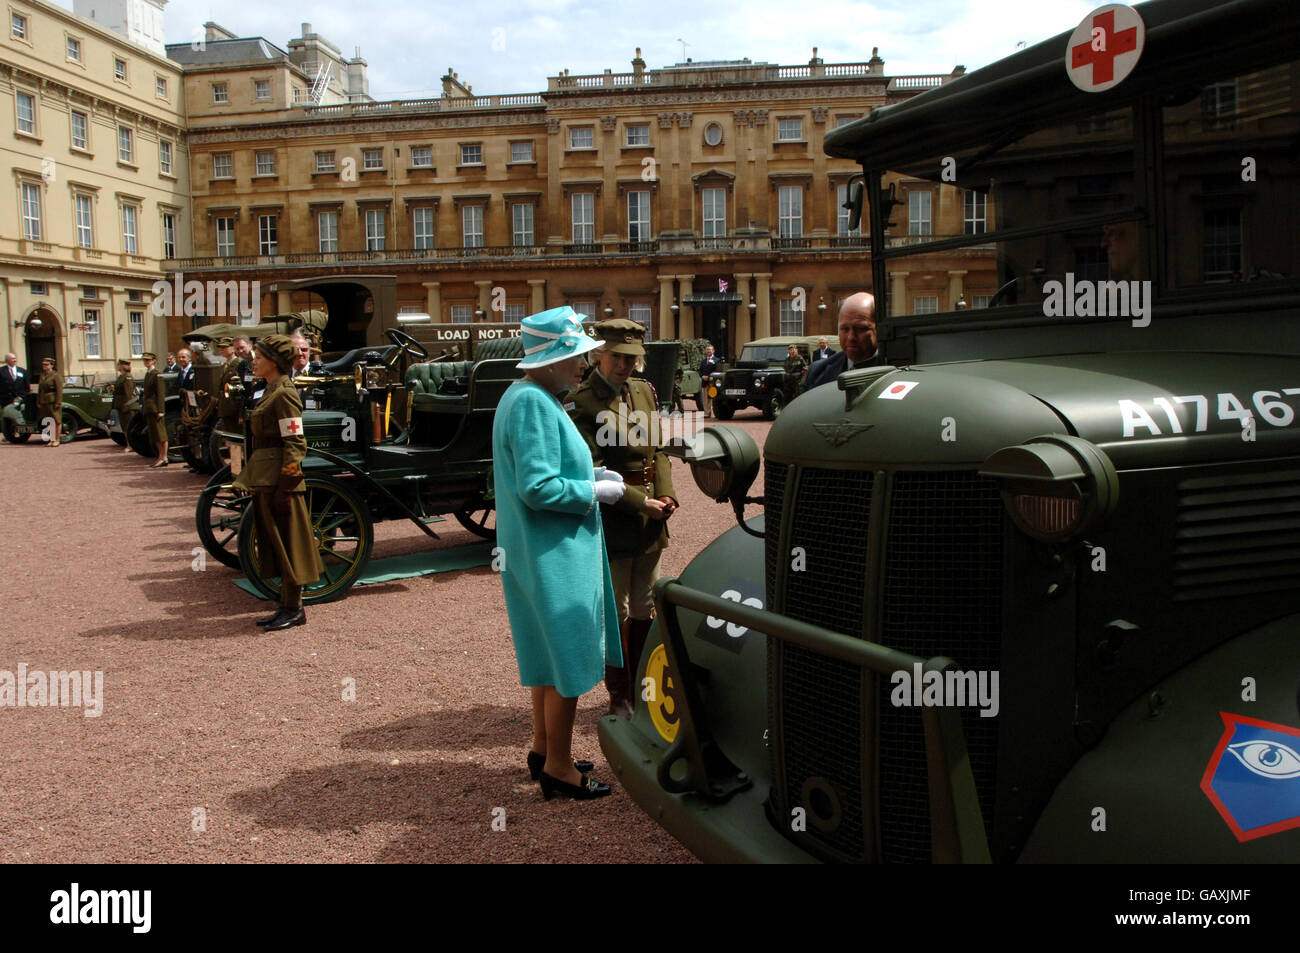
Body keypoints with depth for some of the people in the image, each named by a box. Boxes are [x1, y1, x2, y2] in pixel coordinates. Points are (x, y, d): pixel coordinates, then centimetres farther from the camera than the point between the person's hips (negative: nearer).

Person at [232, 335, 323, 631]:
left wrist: (284, 488, -21)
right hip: (265, 481, 10)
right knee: (273, 541, 13)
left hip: (278, 481, -10)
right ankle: (287, 606, 21)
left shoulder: (284, 394, -15)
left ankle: (294, 609, 7)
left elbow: (295, 444, -19)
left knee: (286, 541, -2)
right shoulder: (272, 392, 15)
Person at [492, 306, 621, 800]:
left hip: (539, 551, 11)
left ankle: (543, 749, 34)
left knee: (550, 654, 21)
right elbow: (538, 488, -26)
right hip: (554, 555, -11)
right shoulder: (534, 403, -22)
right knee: (568, 660, 1)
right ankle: (559, 768, 13)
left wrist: (590, 475, 8)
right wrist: (595, 492, -14)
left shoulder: (524, 396, 12)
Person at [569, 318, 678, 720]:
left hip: (650, 521, 7)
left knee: (645, 609, 17)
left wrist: (665, 494, -3)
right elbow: (591, 471, -17)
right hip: (611, 521, -7)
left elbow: (658, 448, 13)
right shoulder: (581, 403, -14)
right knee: (615, 614, 5)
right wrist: (640, 502, -18)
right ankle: (620, 696, 19)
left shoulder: (644, 390, 9)